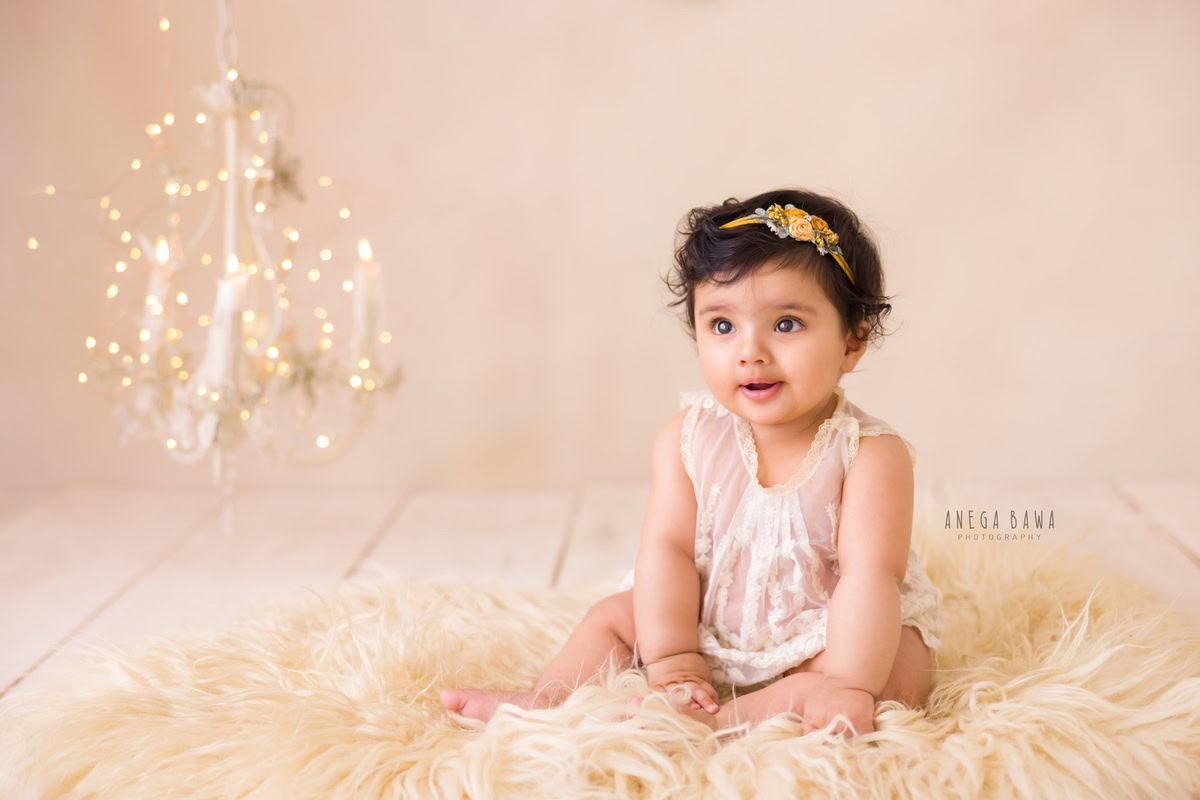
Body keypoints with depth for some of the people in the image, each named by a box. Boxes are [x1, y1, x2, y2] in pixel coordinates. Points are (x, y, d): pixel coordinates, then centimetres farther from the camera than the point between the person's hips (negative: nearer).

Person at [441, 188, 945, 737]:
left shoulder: (870, 454, -22)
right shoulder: (688, 436, -11)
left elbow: (870, 574, -29)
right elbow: (668, 547, -13)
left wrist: (847, 687, -38)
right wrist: (671, 659, -21)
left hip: (824, 635, -3)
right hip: (711, 627, 4)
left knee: (901, 673, -30)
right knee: (613, 616, 0)